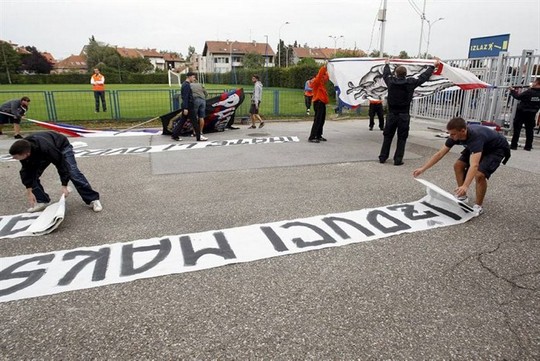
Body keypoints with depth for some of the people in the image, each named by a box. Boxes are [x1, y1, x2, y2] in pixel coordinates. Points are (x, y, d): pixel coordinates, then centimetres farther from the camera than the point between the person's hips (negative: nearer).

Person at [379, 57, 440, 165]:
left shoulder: (391, 82, -3)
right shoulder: (410, 83, -6)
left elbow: (386, 74, 19)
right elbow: (423, 76, 8)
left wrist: (387, 64, 39)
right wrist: (433, 66, 23)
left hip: (391, 115, 2)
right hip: (404, 116, -2)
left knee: (387, 137, 11)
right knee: (402, 138, 5)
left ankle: (382, 157, 15)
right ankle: (398, 160, 5)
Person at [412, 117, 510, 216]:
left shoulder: (476, 137, -42)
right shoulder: (455, 135, -21)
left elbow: (474, 165, -52)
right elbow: (440, 154, -12)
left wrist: (465, 186, -64)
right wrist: (422, 169, -16)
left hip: (497, 149, -7)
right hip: (482, 147, 7)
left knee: (479, 174, -24)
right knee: (458, 165, -2)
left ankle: (478, 206, -5)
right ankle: (462, 197, 14)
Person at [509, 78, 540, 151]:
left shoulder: (529, 92, -19)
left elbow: (518, 97, -12)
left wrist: (513, 91, 4)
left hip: (522, 112, -5)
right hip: (532, 114, 6)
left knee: (517, 129, 2)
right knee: (529, 130, 10)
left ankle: (514, 145, 1)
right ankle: (528, 146, 13)